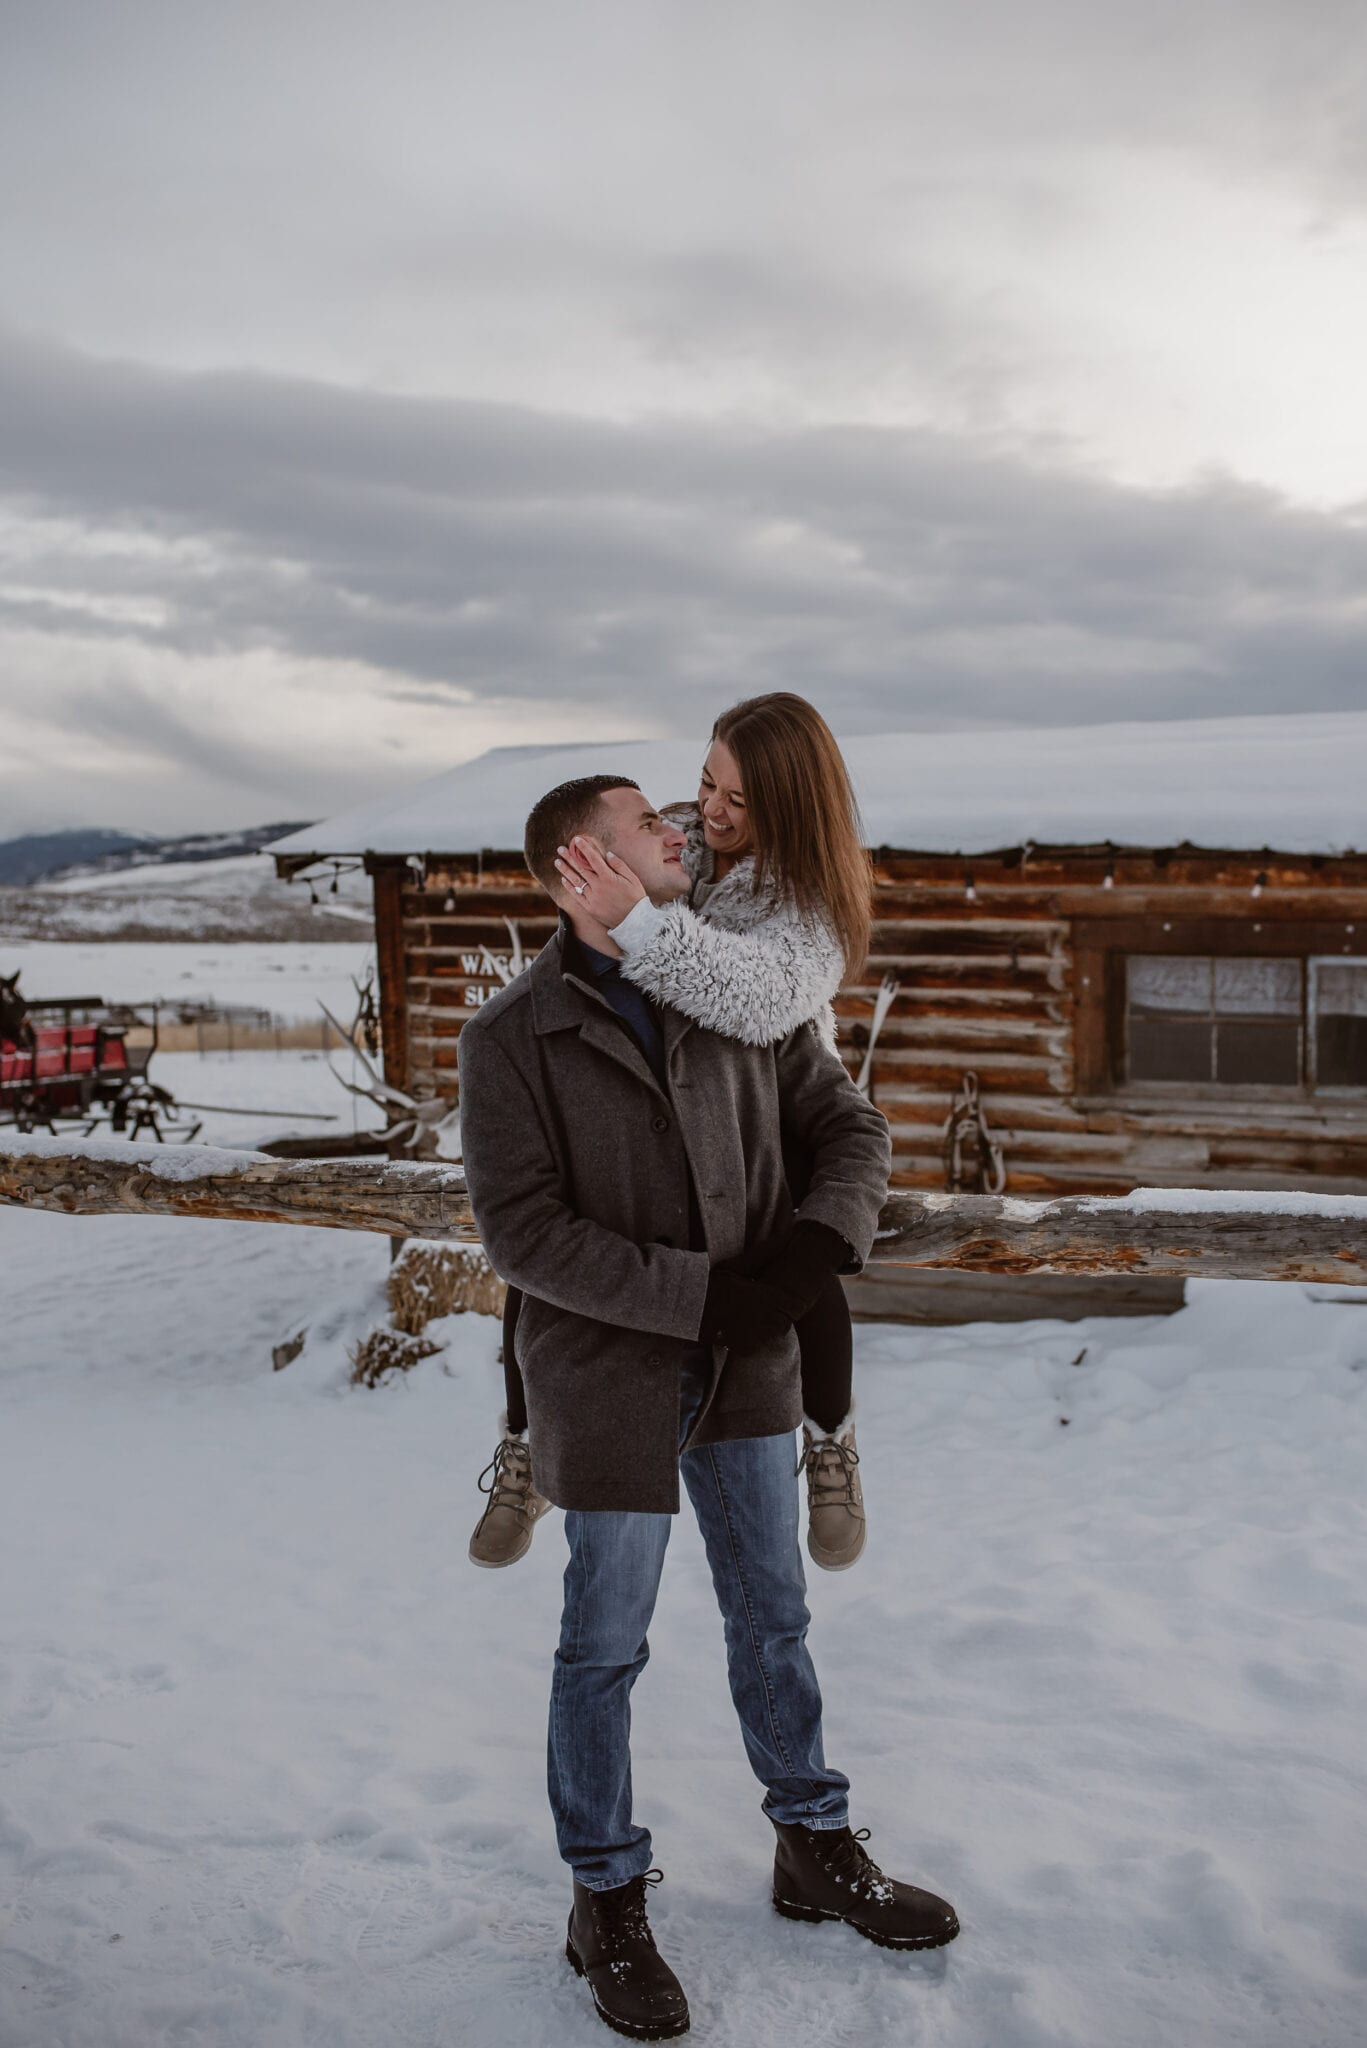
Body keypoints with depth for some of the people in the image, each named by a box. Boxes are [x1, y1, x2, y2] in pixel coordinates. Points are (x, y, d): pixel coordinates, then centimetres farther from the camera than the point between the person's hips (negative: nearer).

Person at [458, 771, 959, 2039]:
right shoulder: (512, 1037, -13)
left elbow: (848, 1126, 4)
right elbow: (522, 1231, -18)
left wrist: (820, 1240, -17)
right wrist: (702, 1295, -21)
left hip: (743, 1366, 5)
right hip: (608, 1374, -4)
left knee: (772, 1614, 18)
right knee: (606, 1645, 8)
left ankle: (816, 1852, 37)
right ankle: (607, 1908, 27)